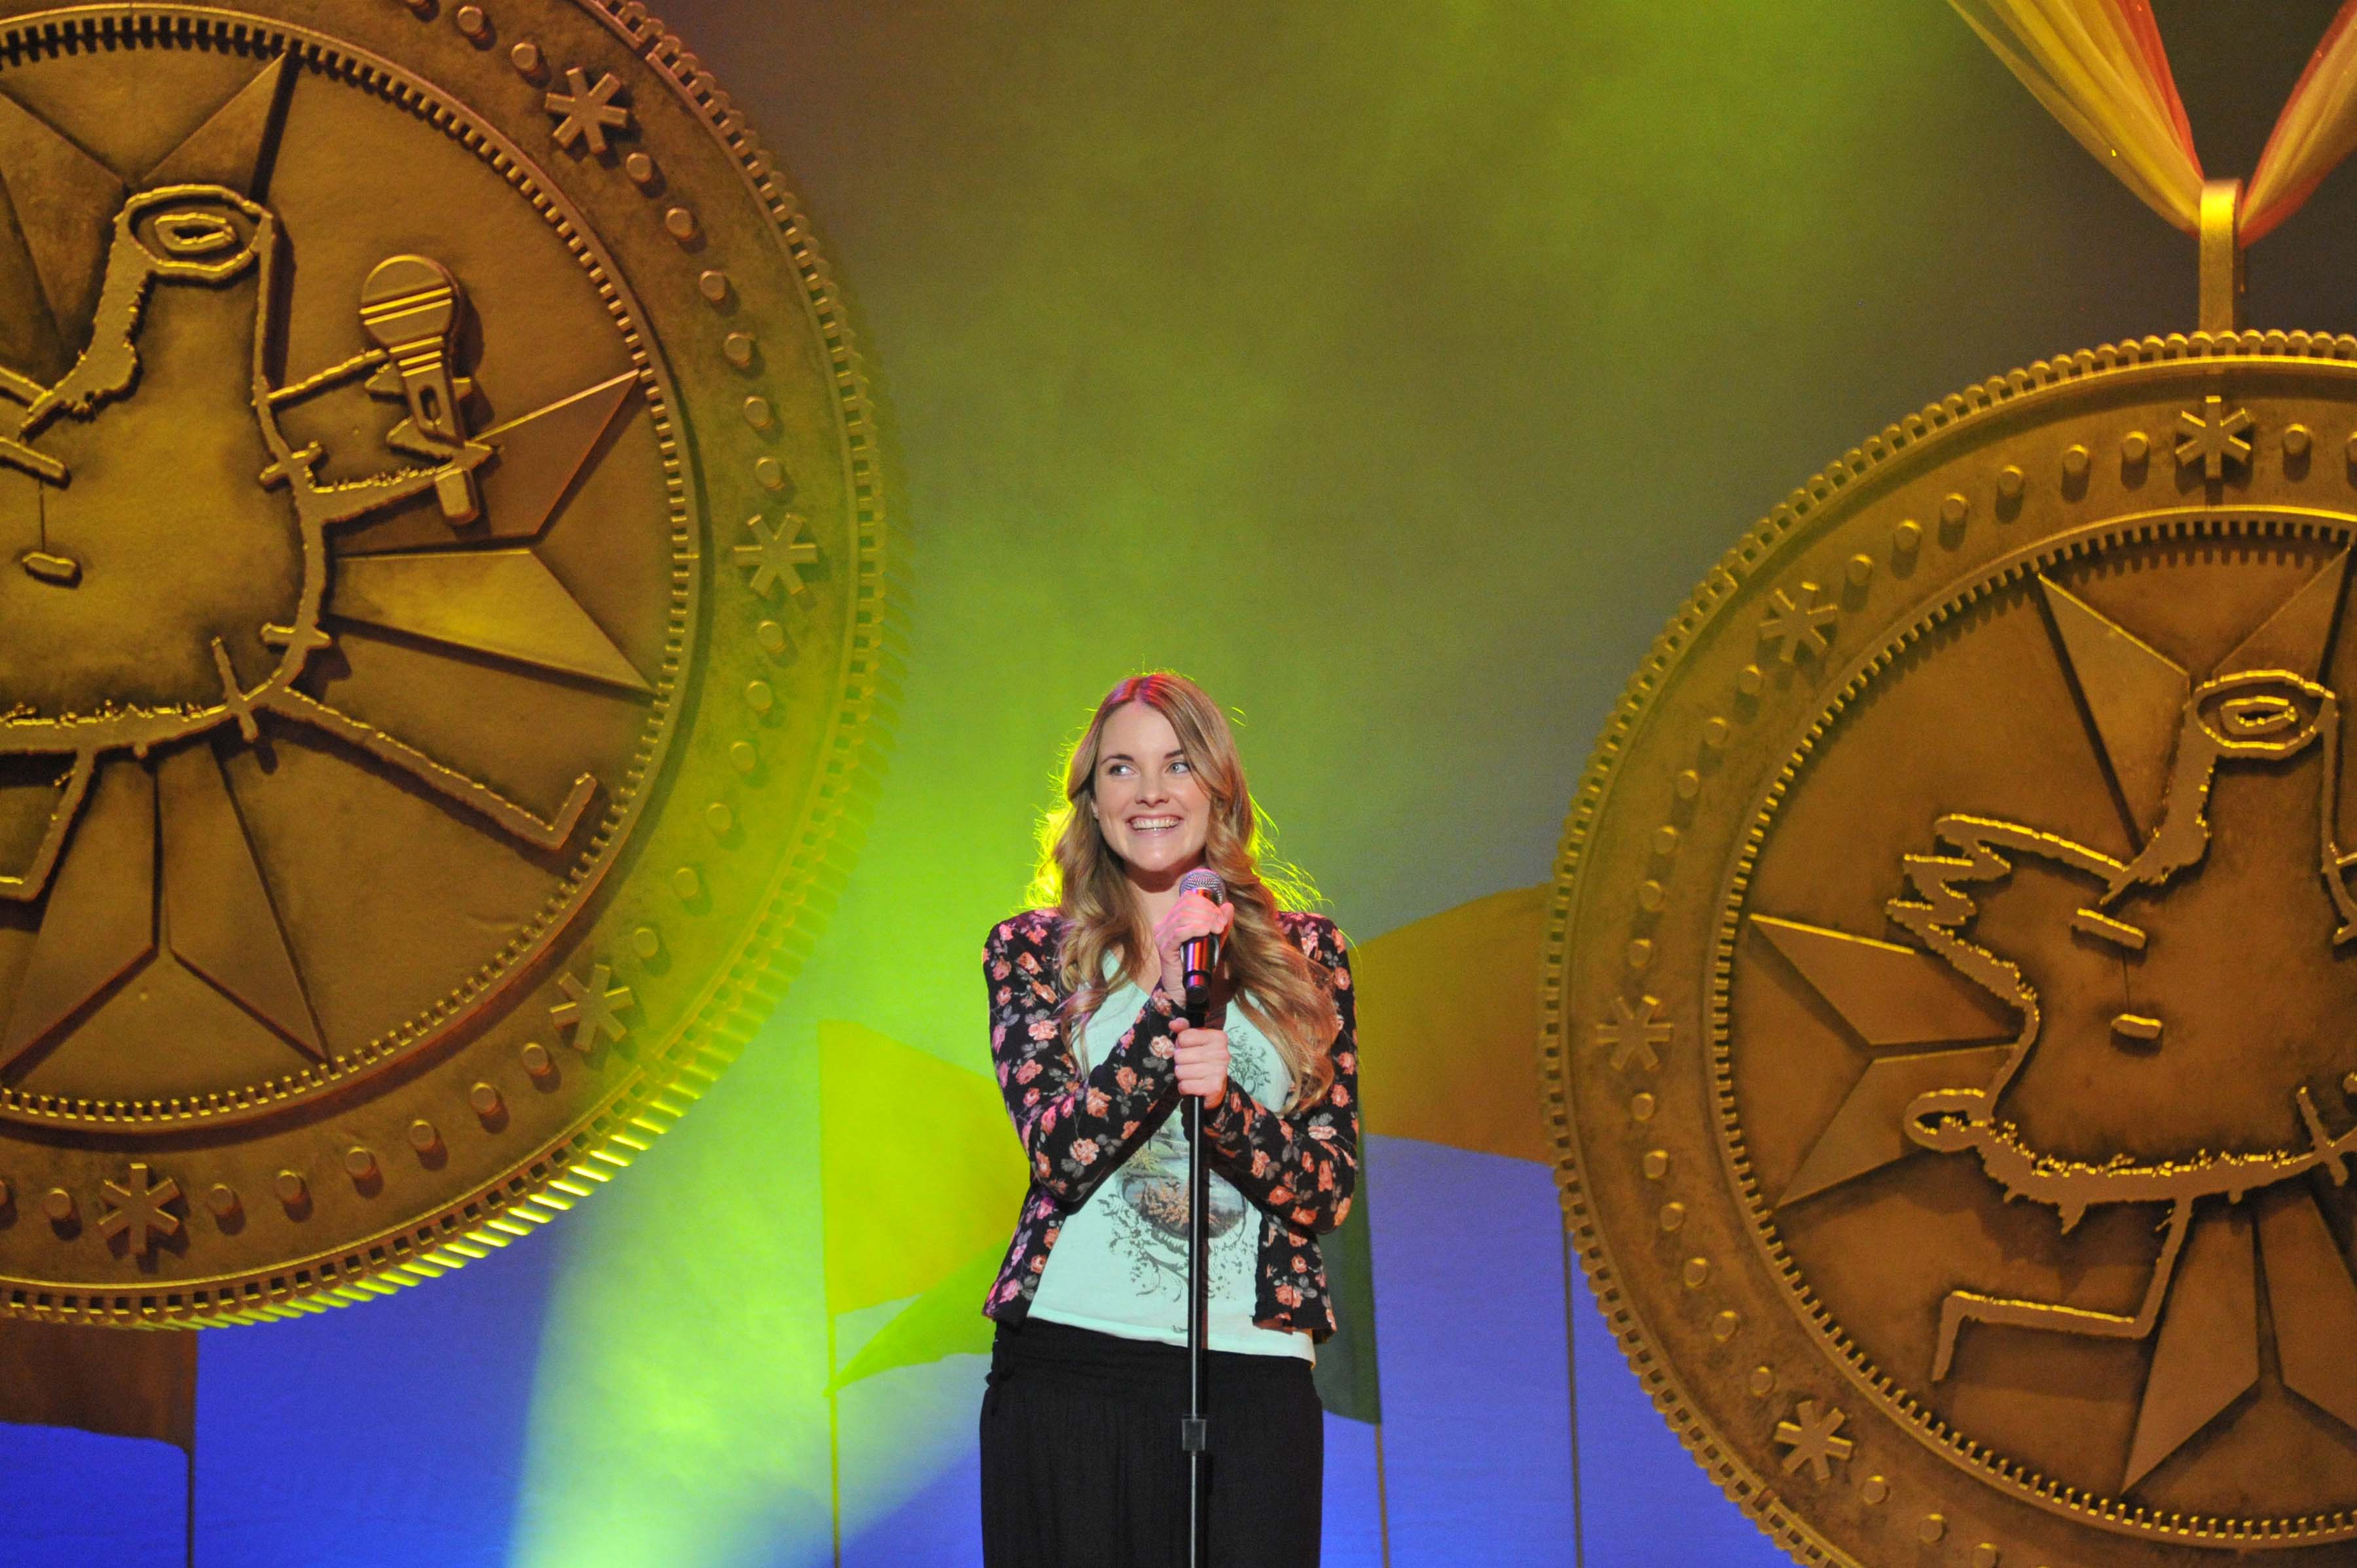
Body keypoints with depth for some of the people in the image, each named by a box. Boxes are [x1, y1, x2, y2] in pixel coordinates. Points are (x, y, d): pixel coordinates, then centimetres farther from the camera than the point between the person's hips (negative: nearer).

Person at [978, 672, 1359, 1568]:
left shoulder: (1305, 954, 10)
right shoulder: (1031, 951, 8)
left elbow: (1329, 1191, 3)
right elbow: (1061, 1150, -7)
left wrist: (1223, 1101, -15)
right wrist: (1176, 998, -14)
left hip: (1252, 1370, 1)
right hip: (1070, 1367, -1)